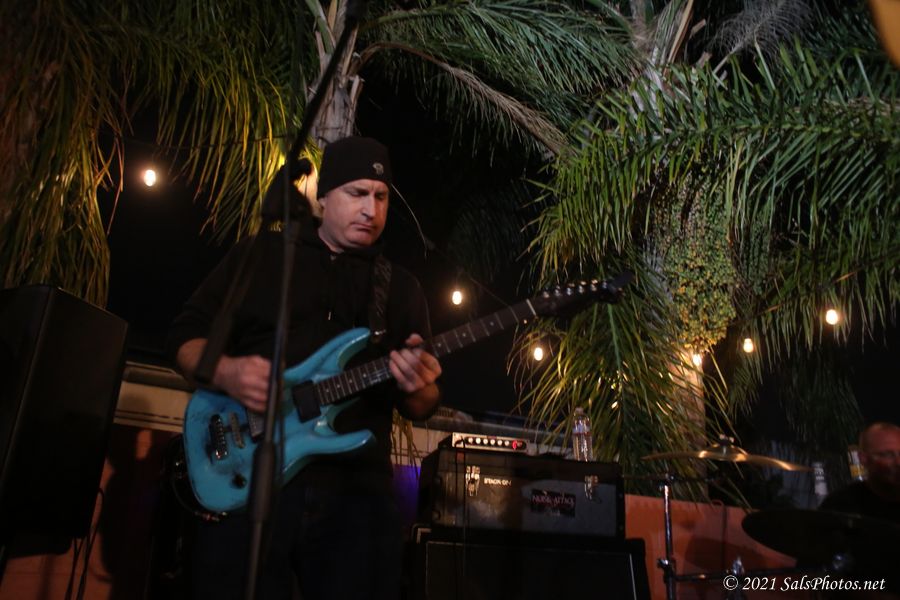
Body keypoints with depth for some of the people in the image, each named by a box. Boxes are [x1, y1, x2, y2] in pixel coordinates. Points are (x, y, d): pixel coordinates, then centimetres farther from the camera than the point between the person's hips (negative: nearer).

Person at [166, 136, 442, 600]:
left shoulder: (401, 288, 14)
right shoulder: (260, 254, 9)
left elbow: (422, 407, 12)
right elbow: (185, 334, 7)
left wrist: (417, 387, -12)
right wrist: (225, 371, -14)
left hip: (357, 492, 2)